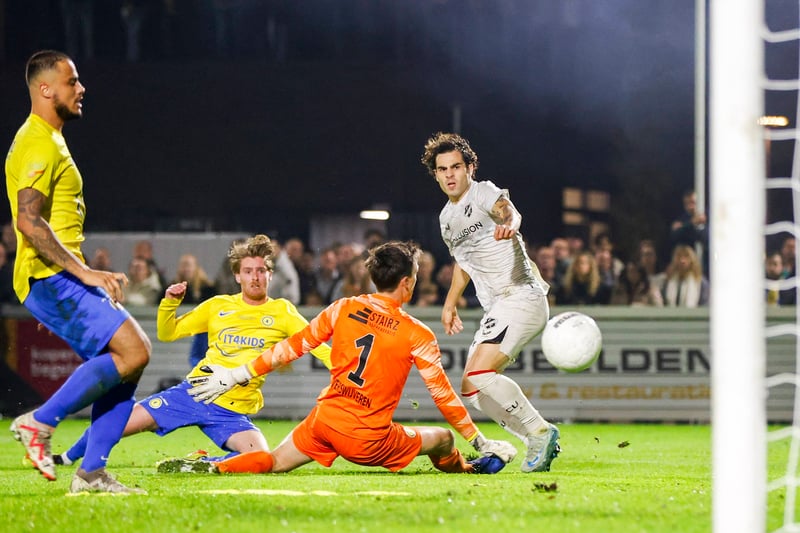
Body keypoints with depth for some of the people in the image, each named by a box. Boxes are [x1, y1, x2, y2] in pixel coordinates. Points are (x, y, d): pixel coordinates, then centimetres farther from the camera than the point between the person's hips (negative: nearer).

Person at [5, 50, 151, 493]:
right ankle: (40, 422, -13)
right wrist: (83, 272, -23)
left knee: (126, 362, 5)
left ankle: (91, 472, 3)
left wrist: (87, 273, 25)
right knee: (132, 351, -20)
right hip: (50, 278, -10)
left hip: (60, 279, 10)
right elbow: (29, 220, -23)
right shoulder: (40, 144, -12)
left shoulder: (47, 140, 21)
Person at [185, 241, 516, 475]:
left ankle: (212, 468, -12)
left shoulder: (344, 308, 4)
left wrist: (238, 375, 16)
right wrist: (480, 442, 10)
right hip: (368, 440, -3)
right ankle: (465, 469, 45)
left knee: (274, 463, 13)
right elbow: (443, 395, 0)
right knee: (443, 440, 16)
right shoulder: (417, 335, -4)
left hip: (323, 420, 3)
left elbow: (293, 347, 8)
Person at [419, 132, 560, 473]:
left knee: (478, 375, -25)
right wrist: (450, 303, 37)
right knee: (470, 389, 7)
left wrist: (508, 223, -56)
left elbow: (506, 209, -34)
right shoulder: (447, 218, 17)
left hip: (522, 298, -10)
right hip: (495, 310, 10)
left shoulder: (483, 193, -9)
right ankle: (538, 444, 10)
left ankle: (540, 431, -15)